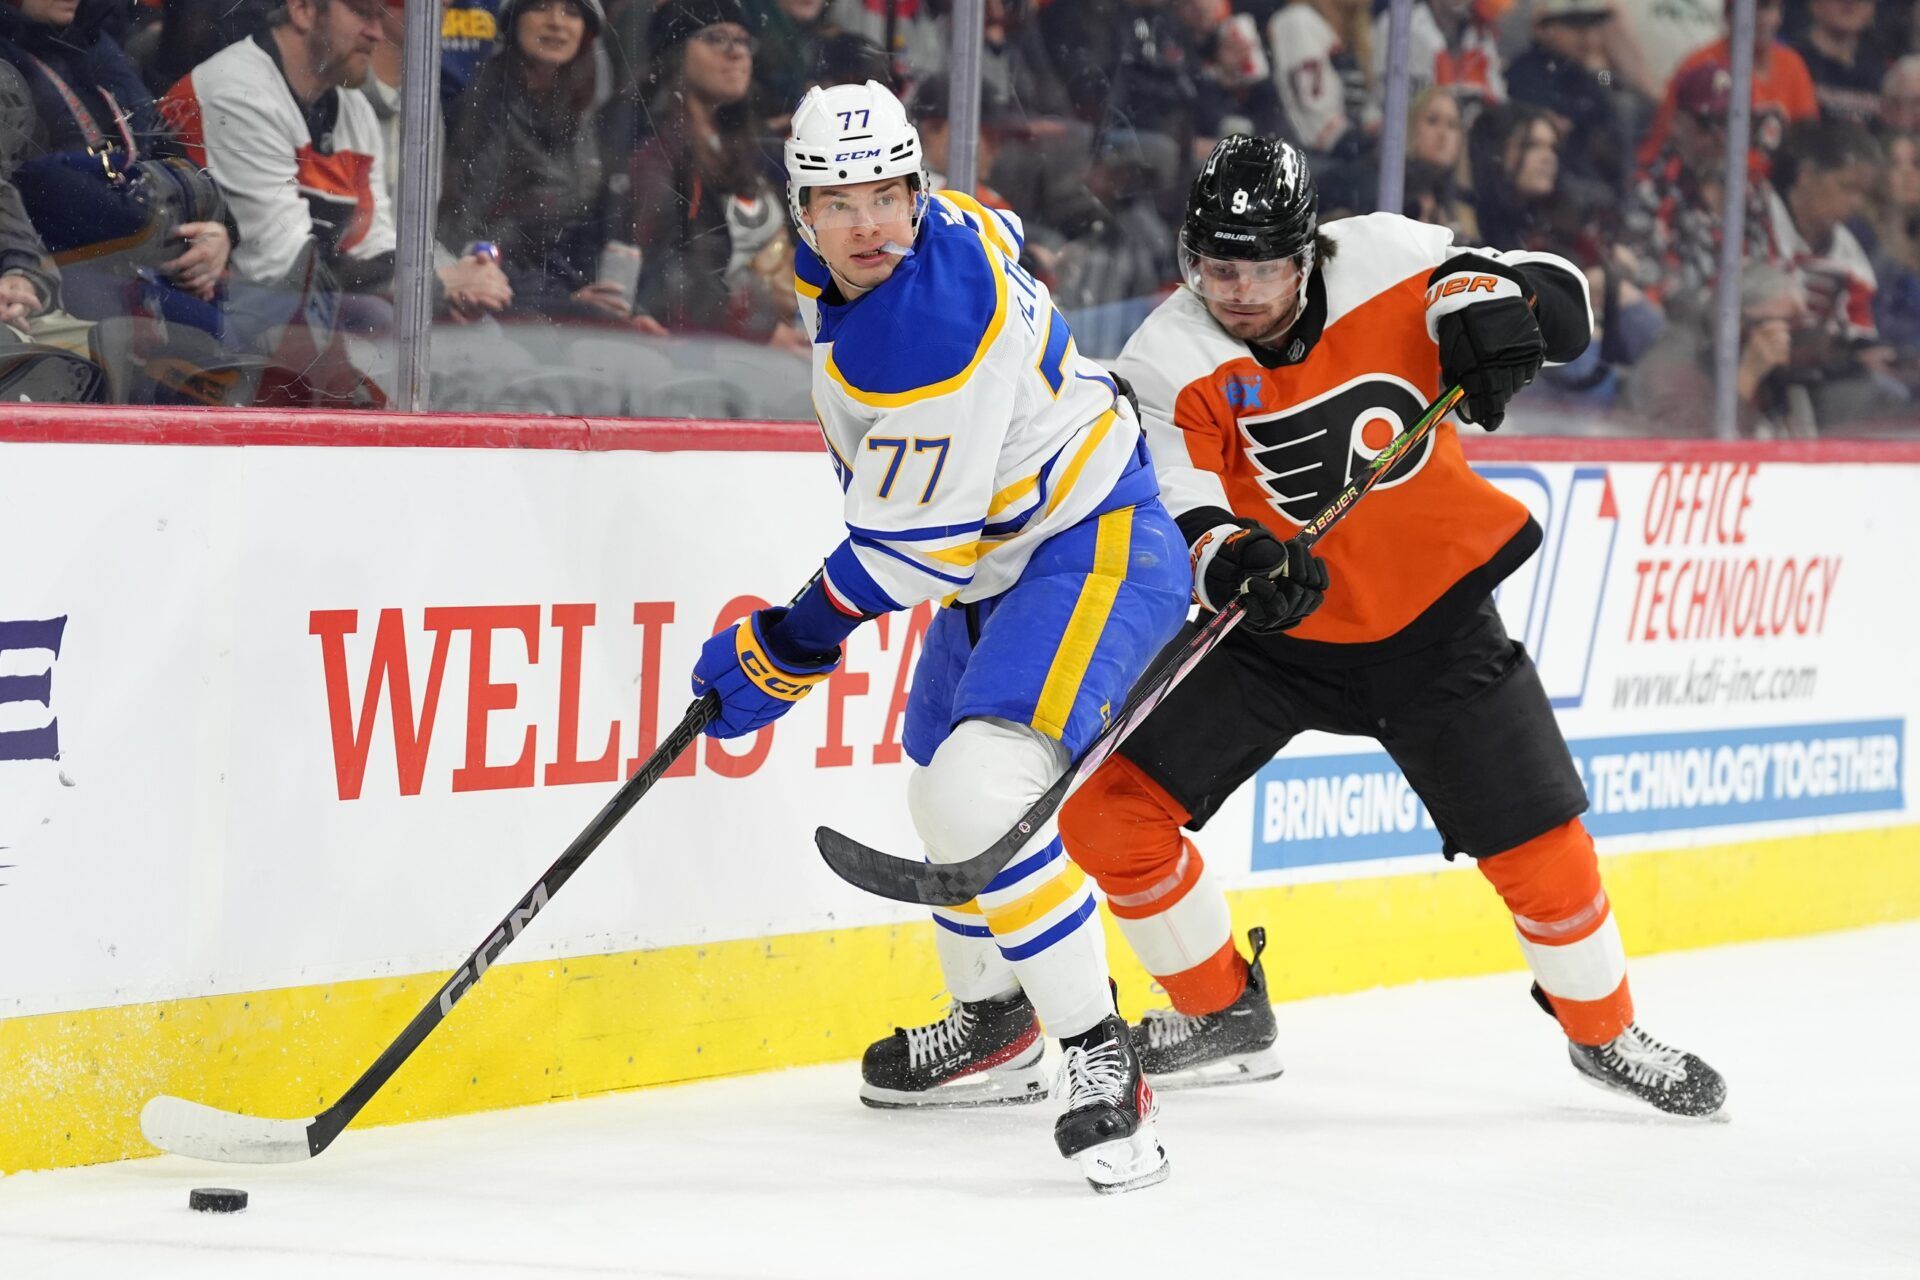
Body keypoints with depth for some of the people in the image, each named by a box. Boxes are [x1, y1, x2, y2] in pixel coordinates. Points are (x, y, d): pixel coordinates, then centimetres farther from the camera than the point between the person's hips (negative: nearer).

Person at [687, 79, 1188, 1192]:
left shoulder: (936, 329, -32)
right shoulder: (833, 264, -3)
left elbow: (913, 547, -27)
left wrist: (785, 653, -17)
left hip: (1093, 549, -11)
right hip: (1000, 553, 11)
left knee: (983, 794, -28)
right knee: (944, 792, 24)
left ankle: (1101, 1064, -21)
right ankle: (994, 1027, 47)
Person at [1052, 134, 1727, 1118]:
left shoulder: (1385, 263, -13)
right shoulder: (1166, 363, -14)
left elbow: (1561, 297, -6)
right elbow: (1172, 512, -23)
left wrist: (1486, 302, -27)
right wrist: (1230, 559, -45)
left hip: (1430, 608, 0)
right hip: (1274, 627, 1)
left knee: (1538, 841, -2)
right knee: (1111, 809, -10)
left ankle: (1604, 1030, 27)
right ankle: (1220, 1011, 12)